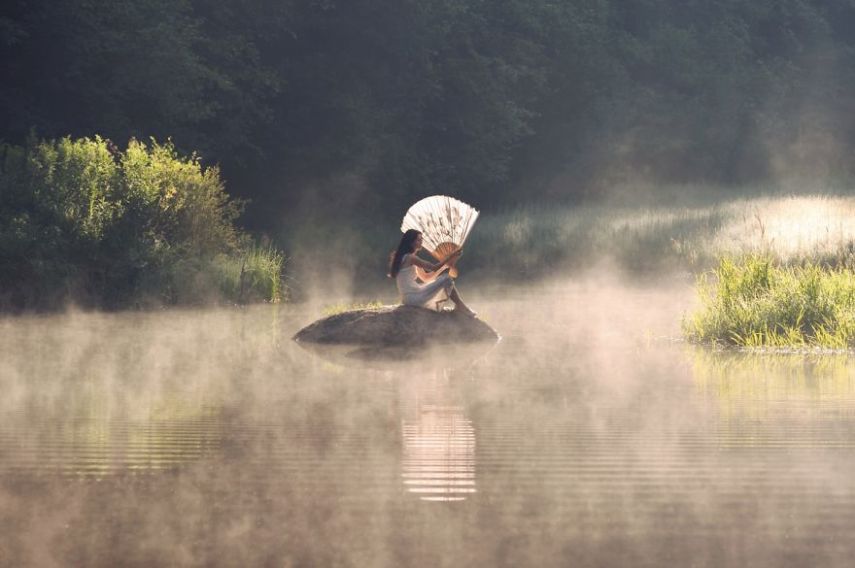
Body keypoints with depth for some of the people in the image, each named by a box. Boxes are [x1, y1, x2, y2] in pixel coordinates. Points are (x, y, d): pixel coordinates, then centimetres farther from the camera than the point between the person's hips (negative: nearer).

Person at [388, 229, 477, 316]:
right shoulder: (410, 258, -11)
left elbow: (426, 278, 21)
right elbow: (434, 268, -14)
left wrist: (445, 265, 16)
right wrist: (450, 258, -4)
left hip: (409, 299, 10)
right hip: (413, 297, -10)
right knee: (446, 278, -8)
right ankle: (460, 306, 5)